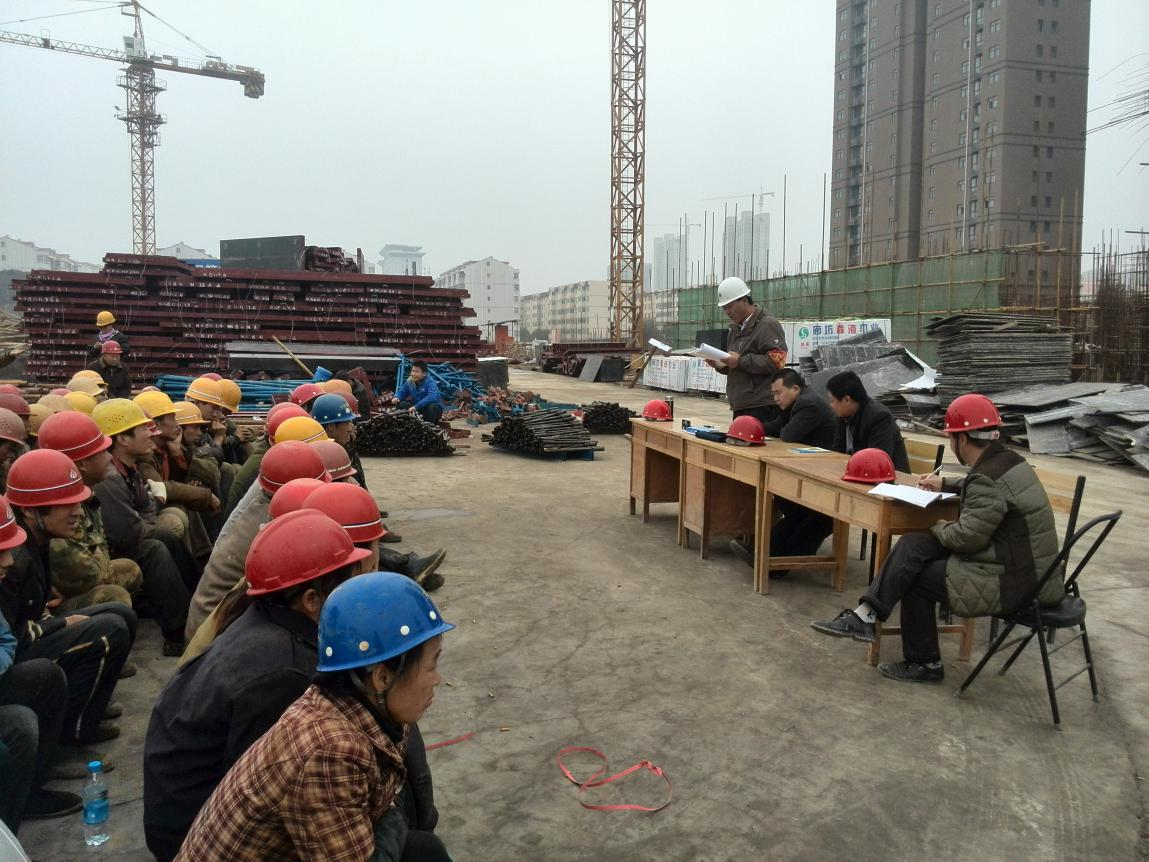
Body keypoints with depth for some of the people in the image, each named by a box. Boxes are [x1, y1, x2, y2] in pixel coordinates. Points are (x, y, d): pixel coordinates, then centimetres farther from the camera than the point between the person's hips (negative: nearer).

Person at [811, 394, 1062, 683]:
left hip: (1010, 582, -9)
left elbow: (966, 537, -23)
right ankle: (866, 615, -5)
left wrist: (940, 527, -4)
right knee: (913, 545, 0)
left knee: (917, 578, 2)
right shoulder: (1005, 460, 7)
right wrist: (945, 484, 28)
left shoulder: (989, 480, -24)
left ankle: (924, 664, 17)